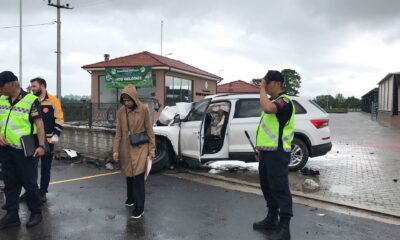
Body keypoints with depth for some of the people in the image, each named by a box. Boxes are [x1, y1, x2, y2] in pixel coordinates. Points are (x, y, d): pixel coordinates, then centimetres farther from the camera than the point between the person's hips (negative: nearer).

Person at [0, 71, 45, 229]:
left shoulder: (31, 100, -10)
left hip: (25, 150, -6)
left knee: (29, 183, 3)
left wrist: (41, 146, -20)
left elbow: (39, 124, -12)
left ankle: (36, 213, 21)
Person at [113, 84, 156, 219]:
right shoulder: (121, 112, -1)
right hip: (126, 148, 4)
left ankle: (139, 207, 6)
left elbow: (149, 130, -4)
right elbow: (118, 132, 3)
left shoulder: (144, 109, -10)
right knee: (129, 175, 16)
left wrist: (152, 148, -4)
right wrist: (115, 150, 0)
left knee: (138, 177, -5)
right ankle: (131, 198, 39)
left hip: (140, 148, -3)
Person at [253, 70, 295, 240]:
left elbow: (268, 108, -36)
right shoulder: (271, 101, 19)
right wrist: (260, 148, 21)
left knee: (280, 188, -5)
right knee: (267, 186, 17)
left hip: (277, 153, -10)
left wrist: (262, 89, -21)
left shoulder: (284, 100, -13)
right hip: (267, 151, 10)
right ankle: (272, 218, 31)